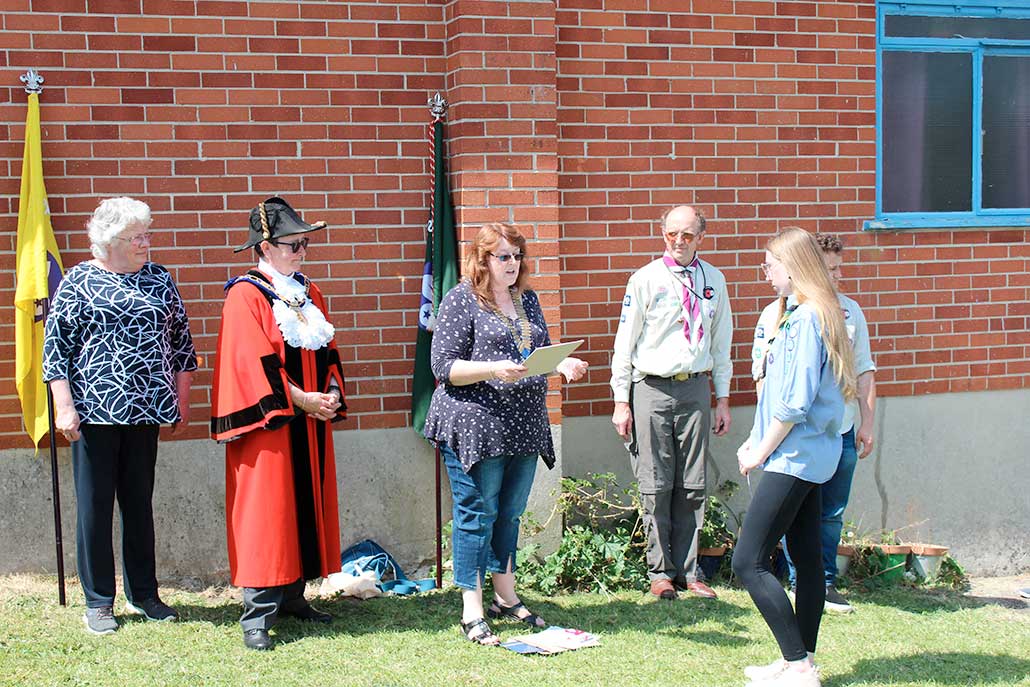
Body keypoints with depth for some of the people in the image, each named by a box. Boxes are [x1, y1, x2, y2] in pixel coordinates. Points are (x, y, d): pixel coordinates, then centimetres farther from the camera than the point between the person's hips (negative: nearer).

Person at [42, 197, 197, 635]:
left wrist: (181, 400, 13)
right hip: (94, 411, -4)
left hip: (144, 410, 4)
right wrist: (64, 407, -10)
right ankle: (98, 602, 11)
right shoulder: (80, 281, -1)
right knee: (94, 504, 2)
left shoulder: (159, 279, 10)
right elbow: (55, 343, -3)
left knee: (140, 502, 10)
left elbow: (181, 339, 16)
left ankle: (142, 594, 20)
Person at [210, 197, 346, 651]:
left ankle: (292, 596, 19)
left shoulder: (308, 294, 14)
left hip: (311, 424, 7)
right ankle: (258, 616, -4)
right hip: (269, 423, -7)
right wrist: (299, 399, -17)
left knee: (306, 507, 9)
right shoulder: (246, 295, -9)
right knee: (266, 513, -7)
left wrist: (331, 393, -1)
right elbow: (255, 362, -15)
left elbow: (327, 351, 16)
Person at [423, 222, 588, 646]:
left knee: (510, 514, 15)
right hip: (475, 426, -7)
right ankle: (472, 614, 3)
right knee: (476, 515, -3)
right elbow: (443, 367, -10)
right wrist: (494, 370, -23)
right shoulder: (461, 300, -5)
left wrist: (563, 365, 2)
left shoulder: (527, 299, 16)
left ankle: (506, 598, 26)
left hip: (523, 427, 7)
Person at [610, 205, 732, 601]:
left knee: (692, 486, 6)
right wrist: (621, 401, -4)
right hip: (652, 389, -3)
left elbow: (721, 342, 15)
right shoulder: (646, 279, -1)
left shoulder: (713, 281, 9)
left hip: (696, 389, 3)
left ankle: (687, 571, 14)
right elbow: (625, 342, 0)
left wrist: (723, 399, 12)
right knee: (656, 486, 0)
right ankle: (660, 571, 10)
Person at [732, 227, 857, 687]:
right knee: (807, 559, 13)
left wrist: (762, 451, -12)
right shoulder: (801, 314, 14)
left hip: (795, 456, -11)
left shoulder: (807, 318, -18)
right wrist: (757, 439, 14)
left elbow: (795, 401, -22)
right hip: (807, 454, 11)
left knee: (748, 562, -10)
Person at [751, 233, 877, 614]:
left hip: (841, 432, 4)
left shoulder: (850, 311, 9)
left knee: (832, 513, 9)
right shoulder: (777, 313, -4)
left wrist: (866, 424, 9)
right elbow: (763, 375, -3)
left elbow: (864, 371, 14)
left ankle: (826, 583, 19)